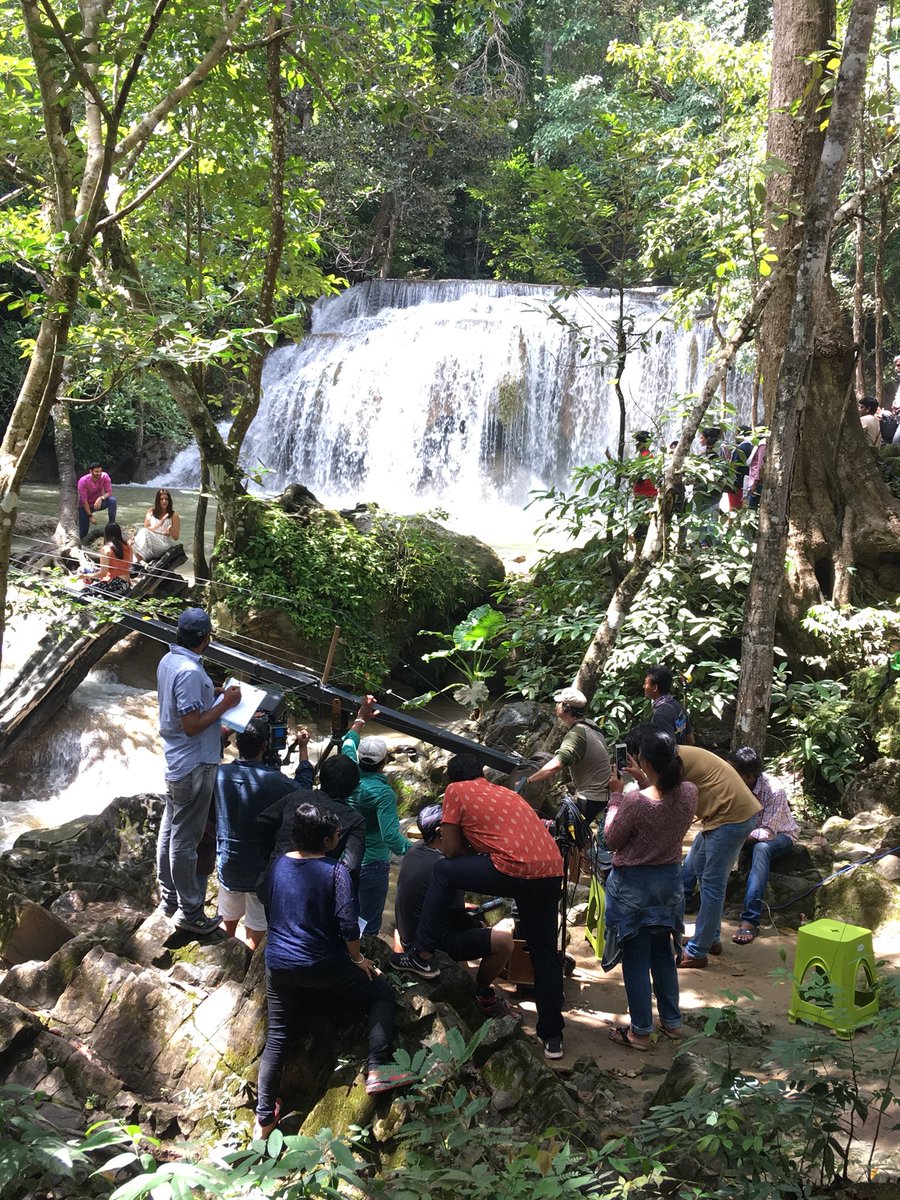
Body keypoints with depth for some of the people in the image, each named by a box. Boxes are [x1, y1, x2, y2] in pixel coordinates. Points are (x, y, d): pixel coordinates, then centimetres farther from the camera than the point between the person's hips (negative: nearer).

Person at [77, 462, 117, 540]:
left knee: (112, 500, -30)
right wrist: (90, 516, -23)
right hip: (85, 506, -2)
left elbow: (109, 492, -18)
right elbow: (84, 500, -21)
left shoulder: (104, 476, -19)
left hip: (98, 502, 2)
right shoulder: (83, 481, -25)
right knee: (83, 534, -6)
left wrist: (101, 498, -39)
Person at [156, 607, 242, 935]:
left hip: (174, 761, 10)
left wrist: (214, 693, 9)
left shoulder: (168, 660, 4)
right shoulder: (190, 672, -26)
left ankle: (169, 898, 33)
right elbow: (192, 726, -27)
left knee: (170, 830, 19)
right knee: (185, 839, 1)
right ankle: (189, 911, 13)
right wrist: (225, 703, -17)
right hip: (194, 766, -10)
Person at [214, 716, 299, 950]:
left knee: (227, 925, 23)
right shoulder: (274, 780, -22)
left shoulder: (220, 774, -13)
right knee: (255, 933, 10)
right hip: (262, 869, -4)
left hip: (227, 866, 4)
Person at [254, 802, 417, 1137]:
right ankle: (377, 1070, -3)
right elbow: (348, 924, -17)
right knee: (382, 992, 13)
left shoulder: (277, 866, 4)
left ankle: (264, 1118, 5)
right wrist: (357, 958, 0)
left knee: (276, 1039, 13)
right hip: (323, 967, -5)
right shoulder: (335, 870, -13)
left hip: (278, 967, 5)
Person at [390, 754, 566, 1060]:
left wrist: (475, 851, 28)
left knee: (444, 871, 14)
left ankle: (423, 956, 16)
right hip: (552, 874, 7)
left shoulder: (456, 791, 10)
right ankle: (552, 1036, 25)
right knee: (545, 952, 19)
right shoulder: (505, 793, 29)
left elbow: (451, 850, 12)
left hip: (515, 871, -7)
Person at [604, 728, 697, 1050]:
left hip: (633, 884, -6)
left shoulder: (635, 801, -29)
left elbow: (612, 840, -12)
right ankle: (672, 1021, 33)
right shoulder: (689, 793, -12)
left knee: (636, 959, 8)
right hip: (670, 879, 6)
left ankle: (640, 1032, 17)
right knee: (662, 952, 22)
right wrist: (643, 780, 9)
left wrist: (616, 795, -8)